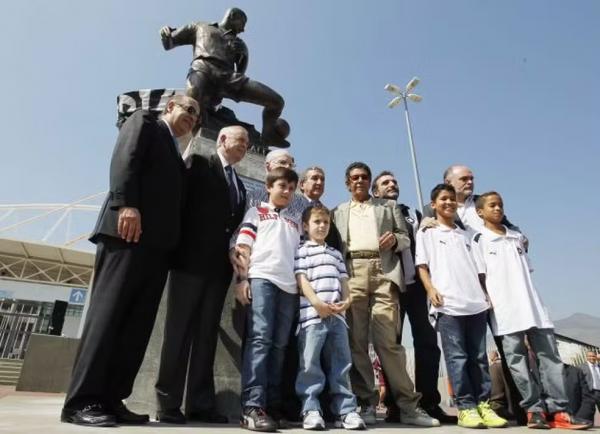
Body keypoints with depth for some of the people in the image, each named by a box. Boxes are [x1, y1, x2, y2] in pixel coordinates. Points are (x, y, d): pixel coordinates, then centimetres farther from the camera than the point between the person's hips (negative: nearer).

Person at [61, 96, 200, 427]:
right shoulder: (144, 121, 13)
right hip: (129, 229, -7)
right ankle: (81, 401, -5)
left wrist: (171, 244, 10)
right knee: (108, 312, -10)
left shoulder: (177, 154, 32)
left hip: (159, 241, 8)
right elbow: (124, 159, -6)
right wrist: (127, 204, -21)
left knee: (138, 324, 1)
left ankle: (110, 400, 4)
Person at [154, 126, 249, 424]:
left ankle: (200, 403, 13)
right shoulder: (199, 164, 4)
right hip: (191, 260, -6)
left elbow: (235, 222, 16)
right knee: (180, 331, 0)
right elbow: (180, 201, -5)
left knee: (207, 334, 7)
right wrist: (178, 247, -11)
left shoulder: (239, 185, 22)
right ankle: (169, 403, 8)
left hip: (219, 265, 6)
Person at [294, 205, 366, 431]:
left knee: (341, 363, 5)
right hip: (312, 314, -5)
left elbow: (343, 280, 20)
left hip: (337, 314, 5)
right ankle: (310, 410, 2)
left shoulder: (336, 254, 25)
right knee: (310, 363, -6)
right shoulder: (300, 251, 8)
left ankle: (346, 410, 11)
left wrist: (347, 300, 0)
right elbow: (301, 279, -4)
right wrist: (318, 303, -15)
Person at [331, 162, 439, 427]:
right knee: (356, 340, -2)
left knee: (387, 339, -8)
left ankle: (407, 404, 1)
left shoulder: (388, 206, 23)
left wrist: (395, 239, -6)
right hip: (351, 274, 1)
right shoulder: (338, 212, 23)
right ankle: (366, 403, 6)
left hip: (383, 271, -1)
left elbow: (406, 237, 17)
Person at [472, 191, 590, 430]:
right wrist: (489, 304, -10)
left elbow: (527, 272, 23)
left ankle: (557, 411, 7)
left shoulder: (517, 237, 18)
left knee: (549, 355, 2)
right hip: (505, 311, -5)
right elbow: (480, 276, -4)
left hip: (533, 306, 5)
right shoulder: (479, 239, 1)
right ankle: (535, 410, 7)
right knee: (517, 360, -1)